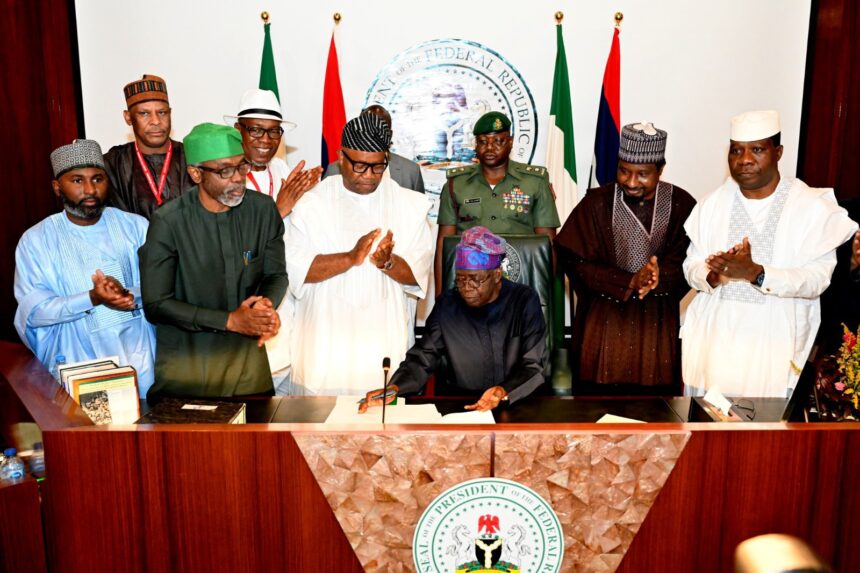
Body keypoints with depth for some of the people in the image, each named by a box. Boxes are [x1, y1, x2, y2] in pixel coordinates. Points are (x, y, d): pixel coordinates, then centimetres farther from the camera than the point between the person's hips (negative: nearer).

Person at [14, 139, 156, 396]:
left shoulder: (135, 226, 9)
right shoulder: (35, 240, 5)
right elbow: (34, 311, -4)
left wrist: (129, 294, -17)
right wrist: (93, 298, -18)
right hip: (78, 364, 0)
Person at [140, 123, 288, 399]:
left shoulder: (263, 209, -5)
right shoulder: (168, 222, -15)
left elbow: (276, 274, 6)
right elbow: (155, 304, -13)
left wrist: (267, 303, -17)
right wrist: (230, 320, -19)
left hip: (248, 359, 4)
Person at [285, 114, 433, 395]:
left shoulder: (410, 205, 3)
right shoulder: (312, 203, 1)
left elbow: (418, 274, 0)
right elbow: (296, 269, -8)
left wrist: (387, 263, -20)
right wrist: (351, 258, -20)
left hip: (386, 341, 1)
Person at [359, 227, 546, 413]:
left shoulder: (524, 301, -2)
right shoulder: (447, 305, 5)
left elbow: (533, 366, -4)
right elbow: (423, 358, 4)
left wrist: (504, 392, -24)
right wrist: (393, 388, -16)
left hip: (517, 405, 0)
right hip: (458, 405, 1)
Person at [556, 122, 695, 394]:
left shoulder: (681, 204, 0)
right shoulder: (597, 203, -3)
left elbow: (688, 261, -5)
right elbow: (575, 261, -8)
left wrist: (660, 276, -26)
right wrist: (629, 283, -18)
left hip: (658, 319, 1)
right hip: (605, 315, -1)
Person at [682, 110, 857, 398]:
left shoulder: (814, 206, -5)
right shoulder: (713, 203, 5)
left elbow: (817, 278, -12)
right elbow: (691, 266, 3)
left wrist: (756, 273, -25)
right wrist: (712, 276, -19)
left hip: (775, 339, -2)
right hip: (714, 334, 3)